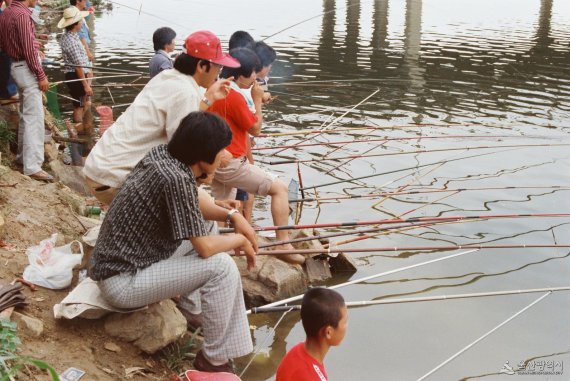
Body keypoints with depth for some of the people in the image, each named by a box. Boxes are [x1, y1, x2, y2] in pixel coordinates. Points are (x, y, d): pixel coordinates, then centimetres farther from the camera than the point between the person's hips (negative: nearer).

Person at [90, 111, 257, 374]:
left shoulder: (160, 154, 0)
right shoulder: (176, 179, -26)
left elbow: (193, 207, 16)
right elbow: (205, 248, -23)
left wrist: (232, 215, 2)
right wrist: (241, 241, -4)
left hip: (118, 259, 10)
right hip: (122, 283, -10)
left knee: (206, 226, 16)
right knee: (221, 266, -19)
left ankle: (194, 310, 20)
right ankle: (214, 361, -5)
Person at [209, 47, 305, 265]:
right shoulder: (234, 97, -18)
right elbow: (255, 129, -8)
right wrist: (257, 100, -2)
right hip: (232, 164, -10)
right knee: (280, 188, -4)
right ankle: (283, 245, -7)